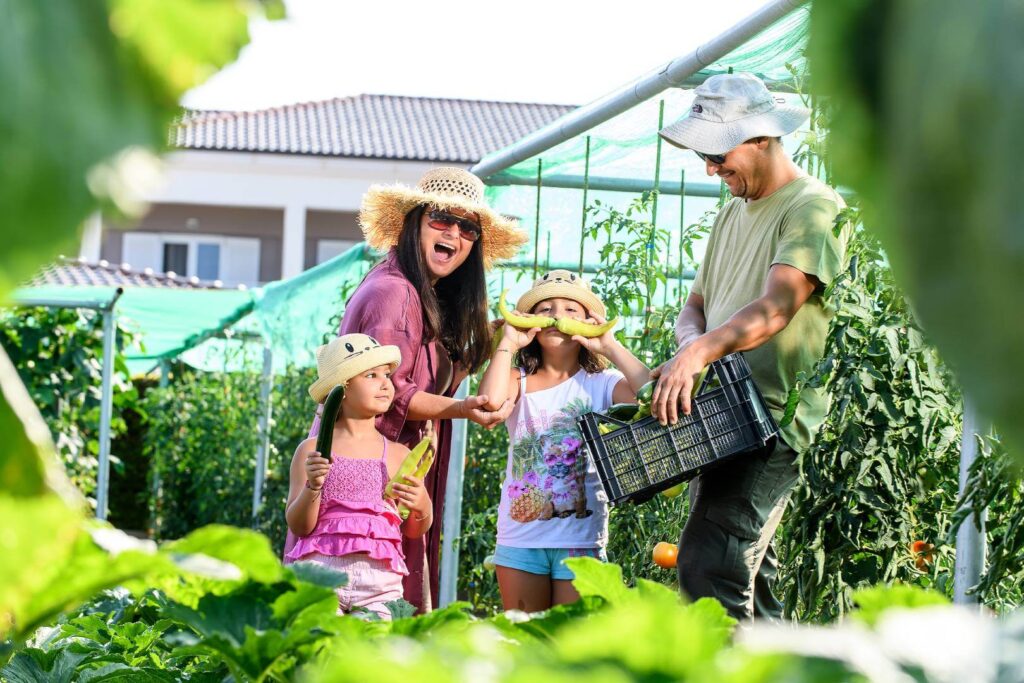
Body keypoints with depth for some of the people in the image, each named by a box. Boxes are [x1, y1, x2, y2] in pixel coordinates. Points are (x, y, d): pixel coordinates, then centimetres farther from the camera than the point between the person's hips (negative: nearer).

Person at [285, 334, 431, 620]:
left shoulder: (399, 455, 12)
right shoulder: (312, 451, 5)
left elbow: (413, 532, 15)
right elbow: (299, 527, 1)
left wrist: (422, 508, -5)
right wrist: (313, 487, -15)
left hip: (380, 578, 2)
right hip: (322, 568, -2)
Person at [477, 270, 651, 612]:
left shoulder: (600, 383, 3)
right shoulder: (518, 381, 5)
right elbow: (491, 401, -18)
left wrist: (611, 347, -8)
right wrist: (508, 343, -7)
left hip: (580, 537, -2)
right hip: (520, 535, 2)